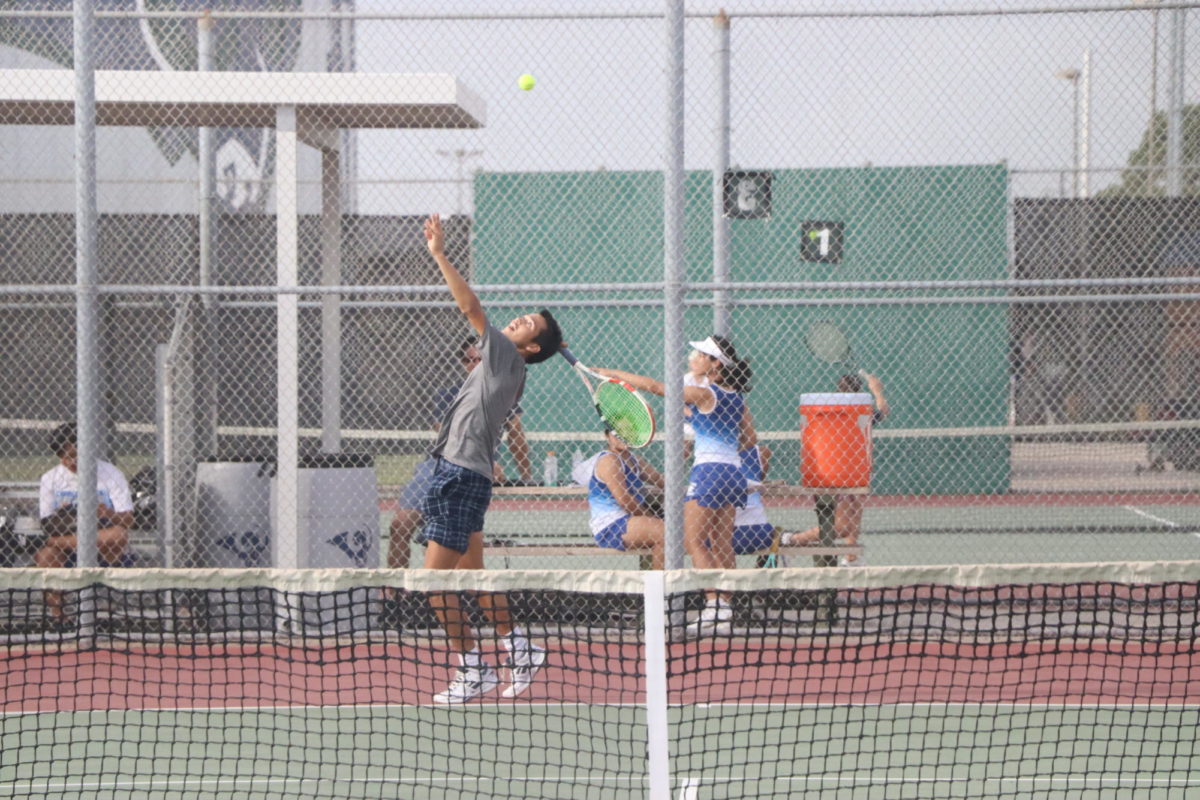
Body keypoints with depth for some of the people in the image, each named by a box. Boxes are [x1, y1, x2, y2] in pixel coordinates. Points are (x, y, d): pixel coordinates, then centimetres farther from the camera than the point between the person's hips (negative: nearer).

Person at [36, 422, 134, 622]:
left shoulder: (110, 474, -1)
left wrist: (107, 514, -29)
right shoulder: (50, 479, 4)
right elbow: (45, 525, 0)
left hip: (105, 551, -1)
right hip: (65, 557, 1)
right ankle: (55, 609, -24)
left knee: (118, 535, -35)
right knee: (45, 554, -33)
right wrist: (57, 520, -25)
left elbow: (128, 519, -7)